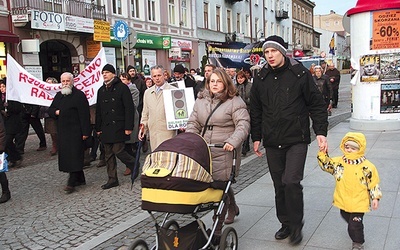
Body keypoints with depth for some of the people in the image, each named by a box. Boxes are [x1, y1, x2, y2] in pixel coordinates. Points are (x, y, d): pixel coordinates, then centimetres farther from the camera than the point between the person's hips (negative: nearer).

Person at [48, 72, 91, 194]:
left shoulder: (79, 95, -7)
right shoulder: (59, 95, 16)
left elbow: (84, 114, -13)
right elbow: (50, 110, 24)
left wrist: (85, 132, -17)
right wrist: (56, 112, 0)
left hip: (75, 131, -8)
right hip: (62, 131, 8)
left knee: (74, 156, -8)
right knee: (65, 155, 10)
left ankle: (72, 183, -6)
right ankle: (80, 179, 21)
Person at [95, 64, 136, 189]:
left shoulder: (122, 88, -5)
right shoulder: (101, 90, 15)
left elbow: (129, 108, -10)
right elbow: (98, 111, 17)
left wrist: (128, 127, -15)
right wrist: (98, 128, 12)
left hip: (118, 127, -6)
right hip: (106, 128, 6)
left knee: (118, 151, -10)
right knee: (108, 154, 7)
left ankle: (134, 164, 16)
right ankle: (112, 179, 15)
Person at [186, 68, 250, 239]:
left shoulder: (235, 101, -2)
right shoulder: (200, 101, 15)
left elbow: (243, 125, -10)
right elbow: (193, 124, 14)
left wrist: (233, 142, -25)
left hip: (225, 151, -5)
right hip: (204, 150, 5)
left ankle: (217, 229, 4)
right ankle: (233, 208, 41)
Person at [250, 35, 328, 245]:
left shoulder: (300, 74, -2)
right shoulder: (261, 78, 7)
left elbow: (317, 105, 0)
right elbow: (255, 110, 15)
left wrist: (321, 132, -7)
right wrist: (256, 137, 14)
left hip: (296, 140, -4)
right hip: (272, 142, 4)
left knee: (291, 182, -13)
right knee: (279, 186, 10)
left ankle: (296, 225, 7)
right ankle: (285, 223, 26)